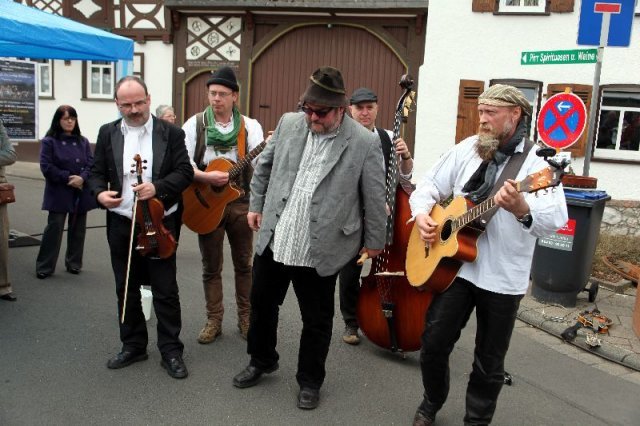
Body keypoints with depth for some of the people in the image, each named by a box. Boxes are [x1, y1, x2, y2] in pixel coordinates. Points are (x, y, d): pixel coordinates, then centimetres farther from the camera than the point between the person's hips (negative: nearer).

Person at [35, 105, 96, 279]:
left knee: (78, 228, 10)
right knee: (54, 228, -4)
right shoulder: (49, 141, -2)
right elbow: (46, 166, -10)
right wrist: (68, 178, -16)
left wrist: (82, 178, -17)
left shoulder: (83, 141, 8)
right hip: (59, 193, -4)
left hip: (81, 192, 4)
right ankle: (44, 266, 7)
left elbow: (91, 164, 1)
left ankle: (74, 263, 23)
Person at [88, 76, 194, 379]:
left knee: (165, 290, 3)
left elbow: (185, 173, -7)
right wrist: (100, 193, -13)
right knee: (126, 289, 14)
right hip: (120, 223, 4)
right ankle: (133, 346, 30)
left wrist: (157, 187, -24)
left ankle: (171, 351, 16)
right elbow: (97, 172, 8)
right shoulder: (107, 133, 7)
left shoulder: (171, 132, -3)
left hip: (159, 223, -3)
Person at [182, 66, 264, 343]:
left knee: (244, 264, 9)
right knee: (211, 267, 9)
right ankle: (214, 321, 22)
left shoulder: (250, 126, 1)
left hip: (240, 202, 0)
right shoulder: (195, 124, 0)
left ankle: (246, 318, 23)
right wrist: (207, 177, -23)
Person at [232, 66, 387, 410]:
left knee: (317, 321, 12)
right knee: (261, 304, 19)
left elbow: (375, 199, -4)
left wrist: (374, 240, 2)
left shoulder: (365, 143, -11)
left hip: (320, 250, -4)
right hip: (273, 240, 4)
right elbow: (263, 166, 14)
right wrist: (256, 205, 15)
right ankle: (261, 361, 44)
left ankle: (310, 381, 34)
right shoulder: (288, 124, 1)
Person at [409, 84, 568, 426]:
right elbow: (429, 186, 10)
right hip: (455, 265, 3)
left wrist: (521, 209, -41)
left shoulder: (538, 161, -9)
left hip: (503, 278, -3)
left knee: (489, 361, 11)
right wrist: (421, 214, -10)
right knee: (433, 342, 8)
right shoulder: (465, 150, 4)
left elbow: (556, 219, -21)